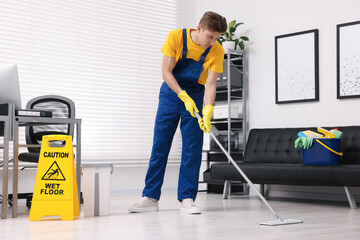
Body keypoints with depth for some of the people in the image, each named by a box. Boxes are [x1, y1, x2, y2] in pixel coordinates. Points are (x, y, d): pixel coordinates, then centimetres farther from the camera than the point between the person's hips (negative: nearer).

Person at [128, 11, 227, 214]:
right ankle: (151, 197, 7)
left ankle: (187, 198, 3)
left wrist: (207, 112, -32)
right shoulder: (176, 37, -18)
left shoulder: (217, 51, -16)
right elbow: (166, 72, -17)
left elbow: (211, 84, -18)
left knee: (192, 148, -5)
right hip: (171, 91, 0)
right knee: (159, 147, 1)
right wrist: (184, 96, -27)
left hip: (195, 96, 0)